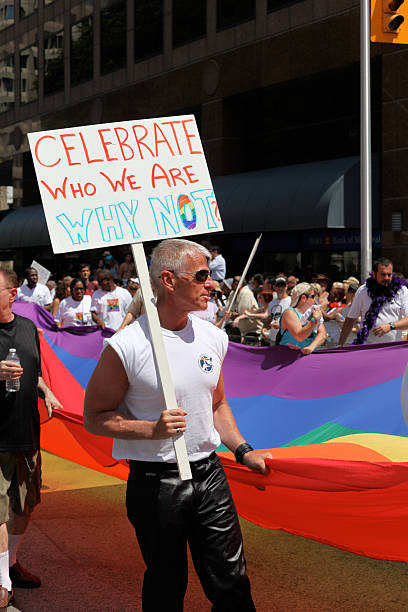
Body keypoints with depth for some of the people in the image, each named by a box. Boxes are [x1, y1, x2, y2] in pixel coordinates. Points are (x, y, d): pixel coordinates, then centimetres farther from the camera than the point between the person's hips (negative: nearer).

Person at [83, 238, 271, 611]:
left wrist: (243, 451, 7)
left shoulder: (214, 337, 5)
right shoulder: (126, 347, -15)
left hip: (209, 473, 5)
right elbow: (94, 417, -8)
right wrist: (152, 430, -22)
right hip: (155, 483, -5)